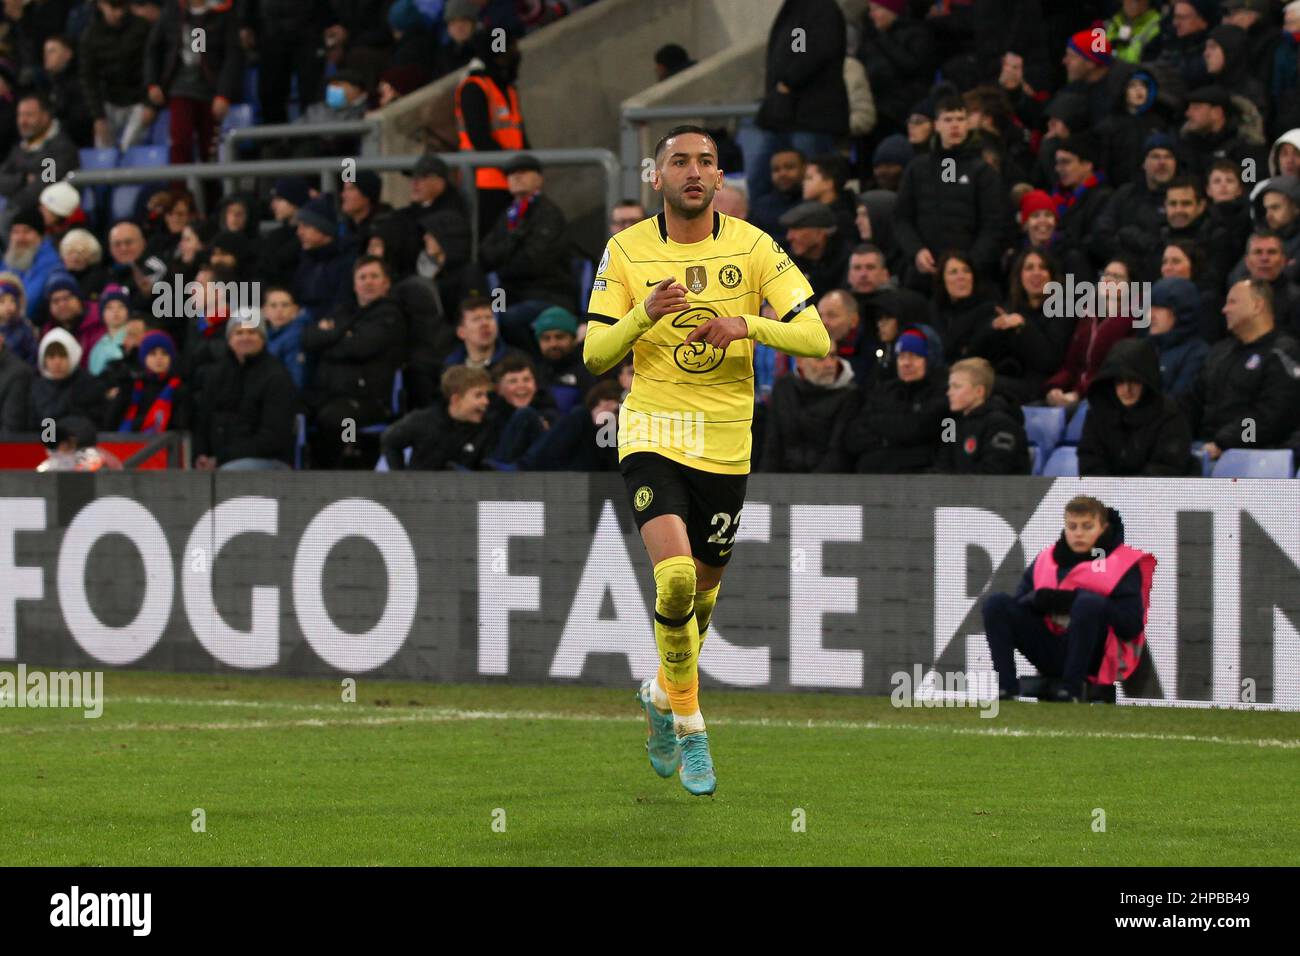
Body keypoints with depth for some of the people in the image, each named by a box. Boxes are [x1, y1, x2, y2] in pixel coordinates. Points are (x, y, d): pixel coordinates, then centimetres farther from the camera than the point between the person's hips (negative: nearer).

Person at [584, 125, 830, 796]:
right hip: (653, 436, -2)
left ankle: (662, 693, 43)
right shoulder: (626, 251, -2)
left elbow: (816, 338, -7)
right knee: (675, 578, -22)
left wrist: (747, 325, -24)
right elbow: (595, 355, -2)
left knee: (703, 588, 13)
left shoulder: (753, 248, -2)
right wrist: (645, 314, -20)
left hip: (726, 444, 2)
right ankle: (689, 727, -6)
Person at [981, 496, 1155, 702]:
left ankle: (1071, 687, -27)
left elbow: (1132, 626, -13)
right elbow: (1017, 605, 10)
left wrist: (1075, 600, -21)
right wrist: (1038, 599, -15)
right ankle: (1006, 687, -18)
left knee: (1089, 602, -34)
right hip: (1049, 652, 5)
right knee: (997, 602, -9)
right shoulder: (1046, 559, 13)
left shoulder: (1123, 565, -2)